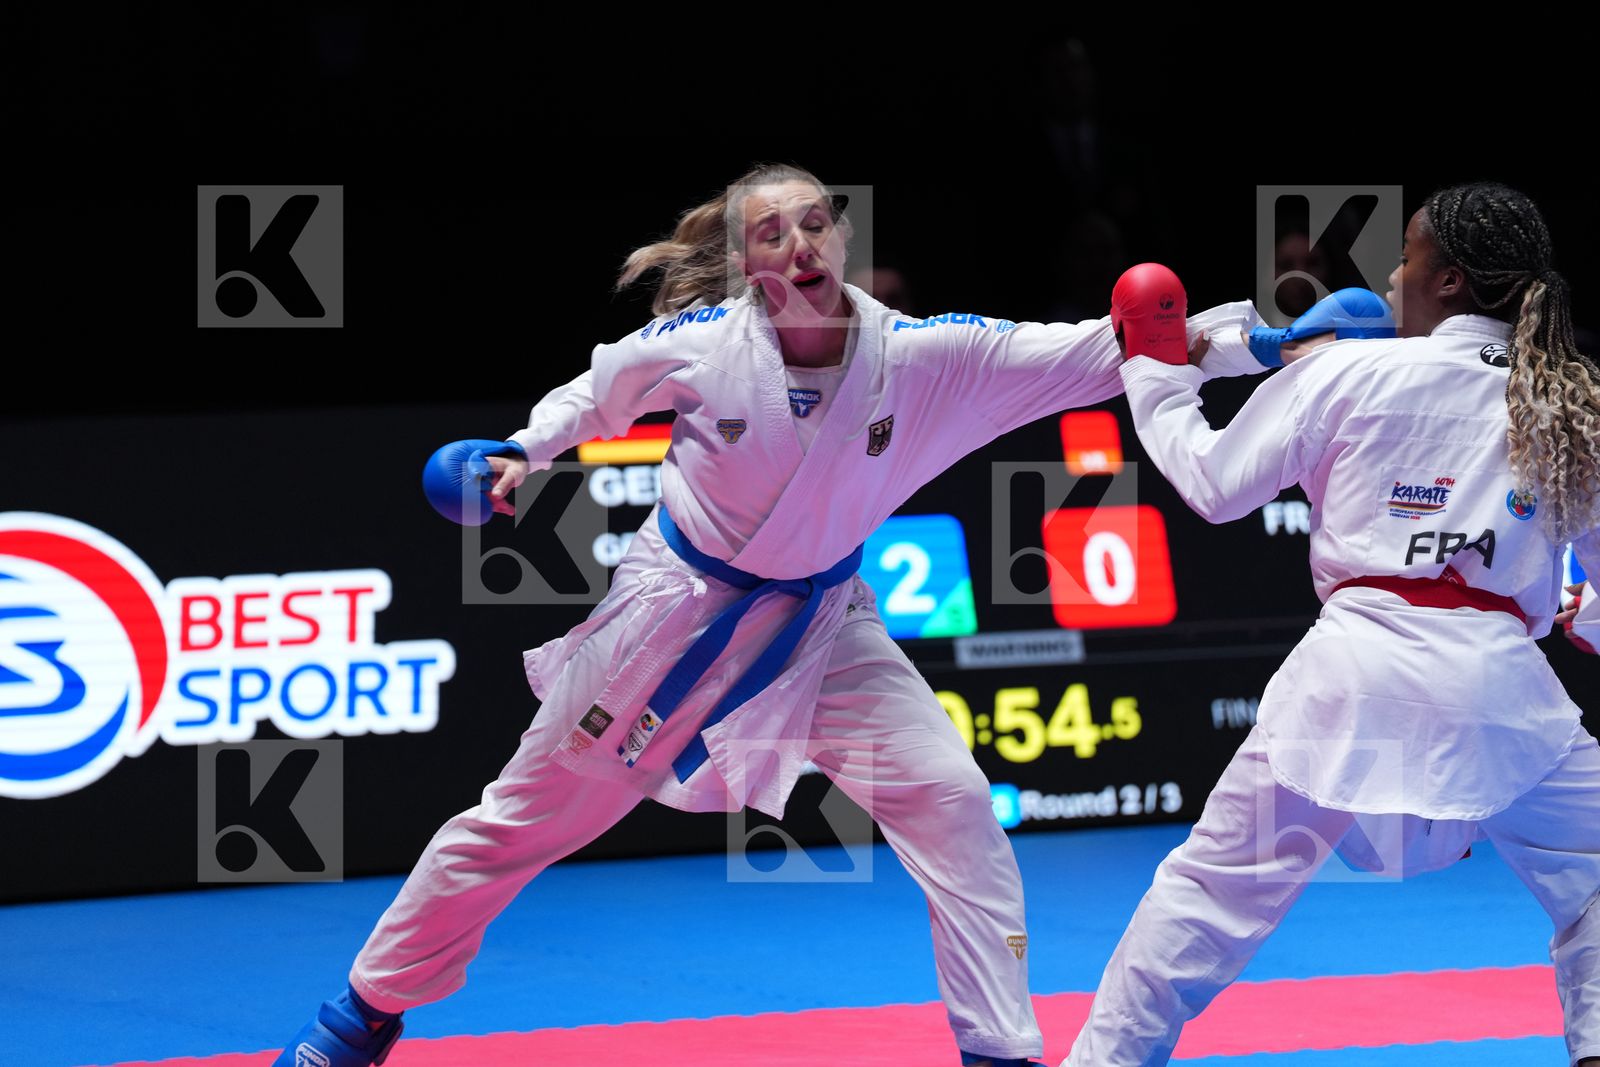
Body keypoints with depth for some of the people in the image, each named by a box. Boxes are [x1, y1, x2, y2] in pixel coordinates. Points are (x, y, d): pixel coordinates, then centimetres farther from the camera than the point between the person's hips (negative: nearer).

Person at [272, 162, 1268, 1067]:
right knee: (522, 820, 8)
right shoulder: (698, 345, -22)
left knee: (953, 804, -13)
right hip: (679, 609, -1)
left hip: (818, 619, 2)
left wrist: (1246, 333, -35)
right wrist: (529, 451, -10)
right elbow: (604, 390, 3)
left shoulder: (923, 356, -21)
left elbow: (1099, 354, -26)